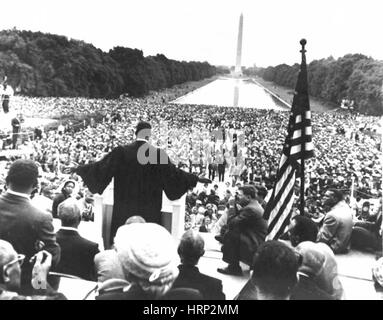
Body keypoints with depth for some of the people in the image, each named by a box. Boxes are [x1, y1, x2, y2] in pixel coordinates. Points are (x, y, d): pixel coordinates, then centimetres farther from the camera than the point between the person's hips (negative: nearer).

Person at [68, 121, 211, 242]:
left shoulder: (121, 152, -6)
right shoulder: (158, 154, -8)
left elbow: (100, 166, 0)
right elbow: (174, 173, -4)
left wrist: (78, 169, 14)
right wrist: (196, 179, 8)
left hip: (124, 209, 1)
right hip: (150, 211, -1)